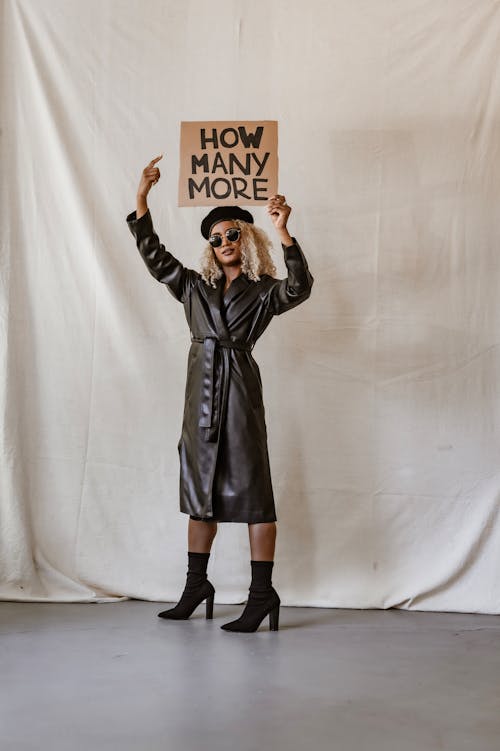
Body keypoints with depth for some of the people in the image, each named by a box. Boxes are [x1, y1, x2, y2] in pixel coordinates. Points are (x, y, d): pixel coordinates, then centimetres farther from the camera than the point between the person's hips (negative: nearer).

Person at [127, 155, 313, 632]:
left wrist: (282, 232, -26)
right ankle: (196, 584, 22)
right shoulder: (195, 288, 16)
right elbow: (154, 257, 14)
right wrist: (142, 200, 7)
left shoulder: (263, 292, 3)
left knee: (250, 490, -5)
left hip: (240, 393, -5)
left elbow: (299, 288, -16)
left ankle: (262, 593, -1)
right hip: (201, 394, 5)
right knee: (200, 490, 11)